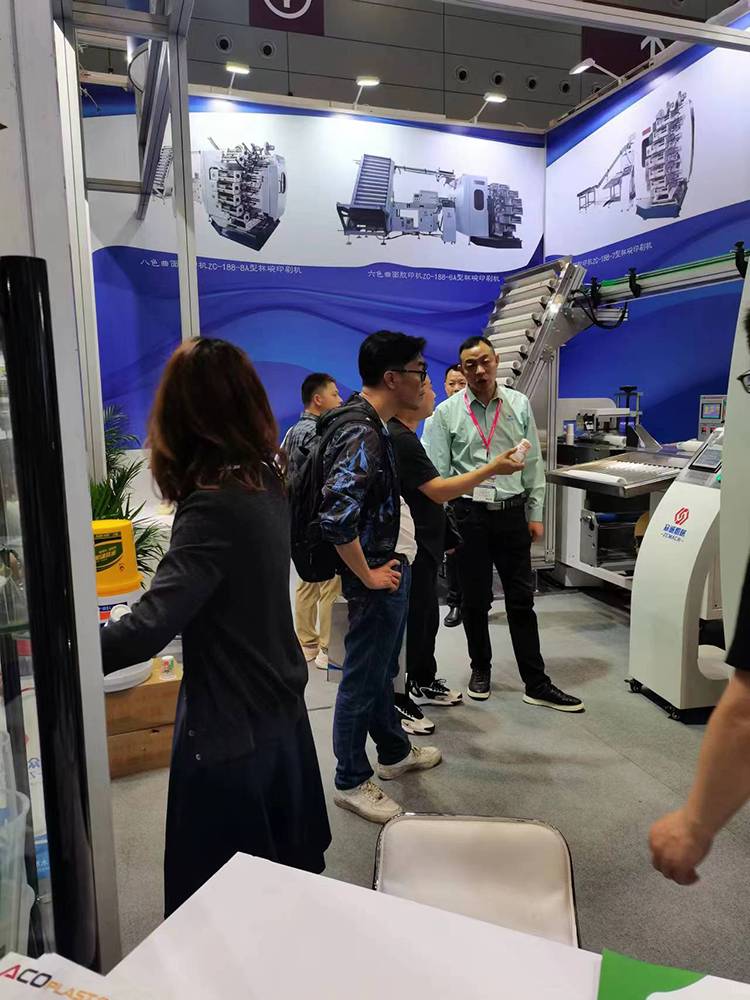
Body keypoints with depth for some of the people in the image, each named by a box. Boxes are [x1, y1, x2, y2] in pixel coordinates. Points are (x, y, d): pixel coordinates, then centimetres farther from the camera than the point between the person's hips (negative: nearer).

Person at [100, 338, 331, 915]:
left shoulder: (216, 506, -27)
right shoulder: (264, 479, -2)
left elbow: (149, 626, -35)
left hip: (229, 722, -8)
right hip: (277, 703, 8)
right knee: (287, 871, 26)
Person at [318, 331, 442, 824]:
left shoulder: (371, 424, 6)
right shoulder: (363, 435, -26)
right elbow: (336, 518, -34)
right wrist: (367, 576, -22)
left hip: (387, 566, 10)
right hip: (375, 577, -10)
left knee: (381, 671, 24)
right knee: (363, 680, 6)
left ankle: (395, 753, 43)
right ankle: (351, 782, 24)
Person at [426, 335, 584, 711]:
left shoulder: (519, 405, 4)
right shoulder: (447, 412, -2)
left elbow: (533, 463, 8)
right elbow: (438, 472, 0)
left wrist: (536, 514, 5)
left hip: (512, 511, 2)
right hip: (469, 514, -1)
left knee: (521, 600, 6)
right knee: (475, 600, 11)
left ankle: (536, 684, 15)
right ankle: (481, 668, 32)